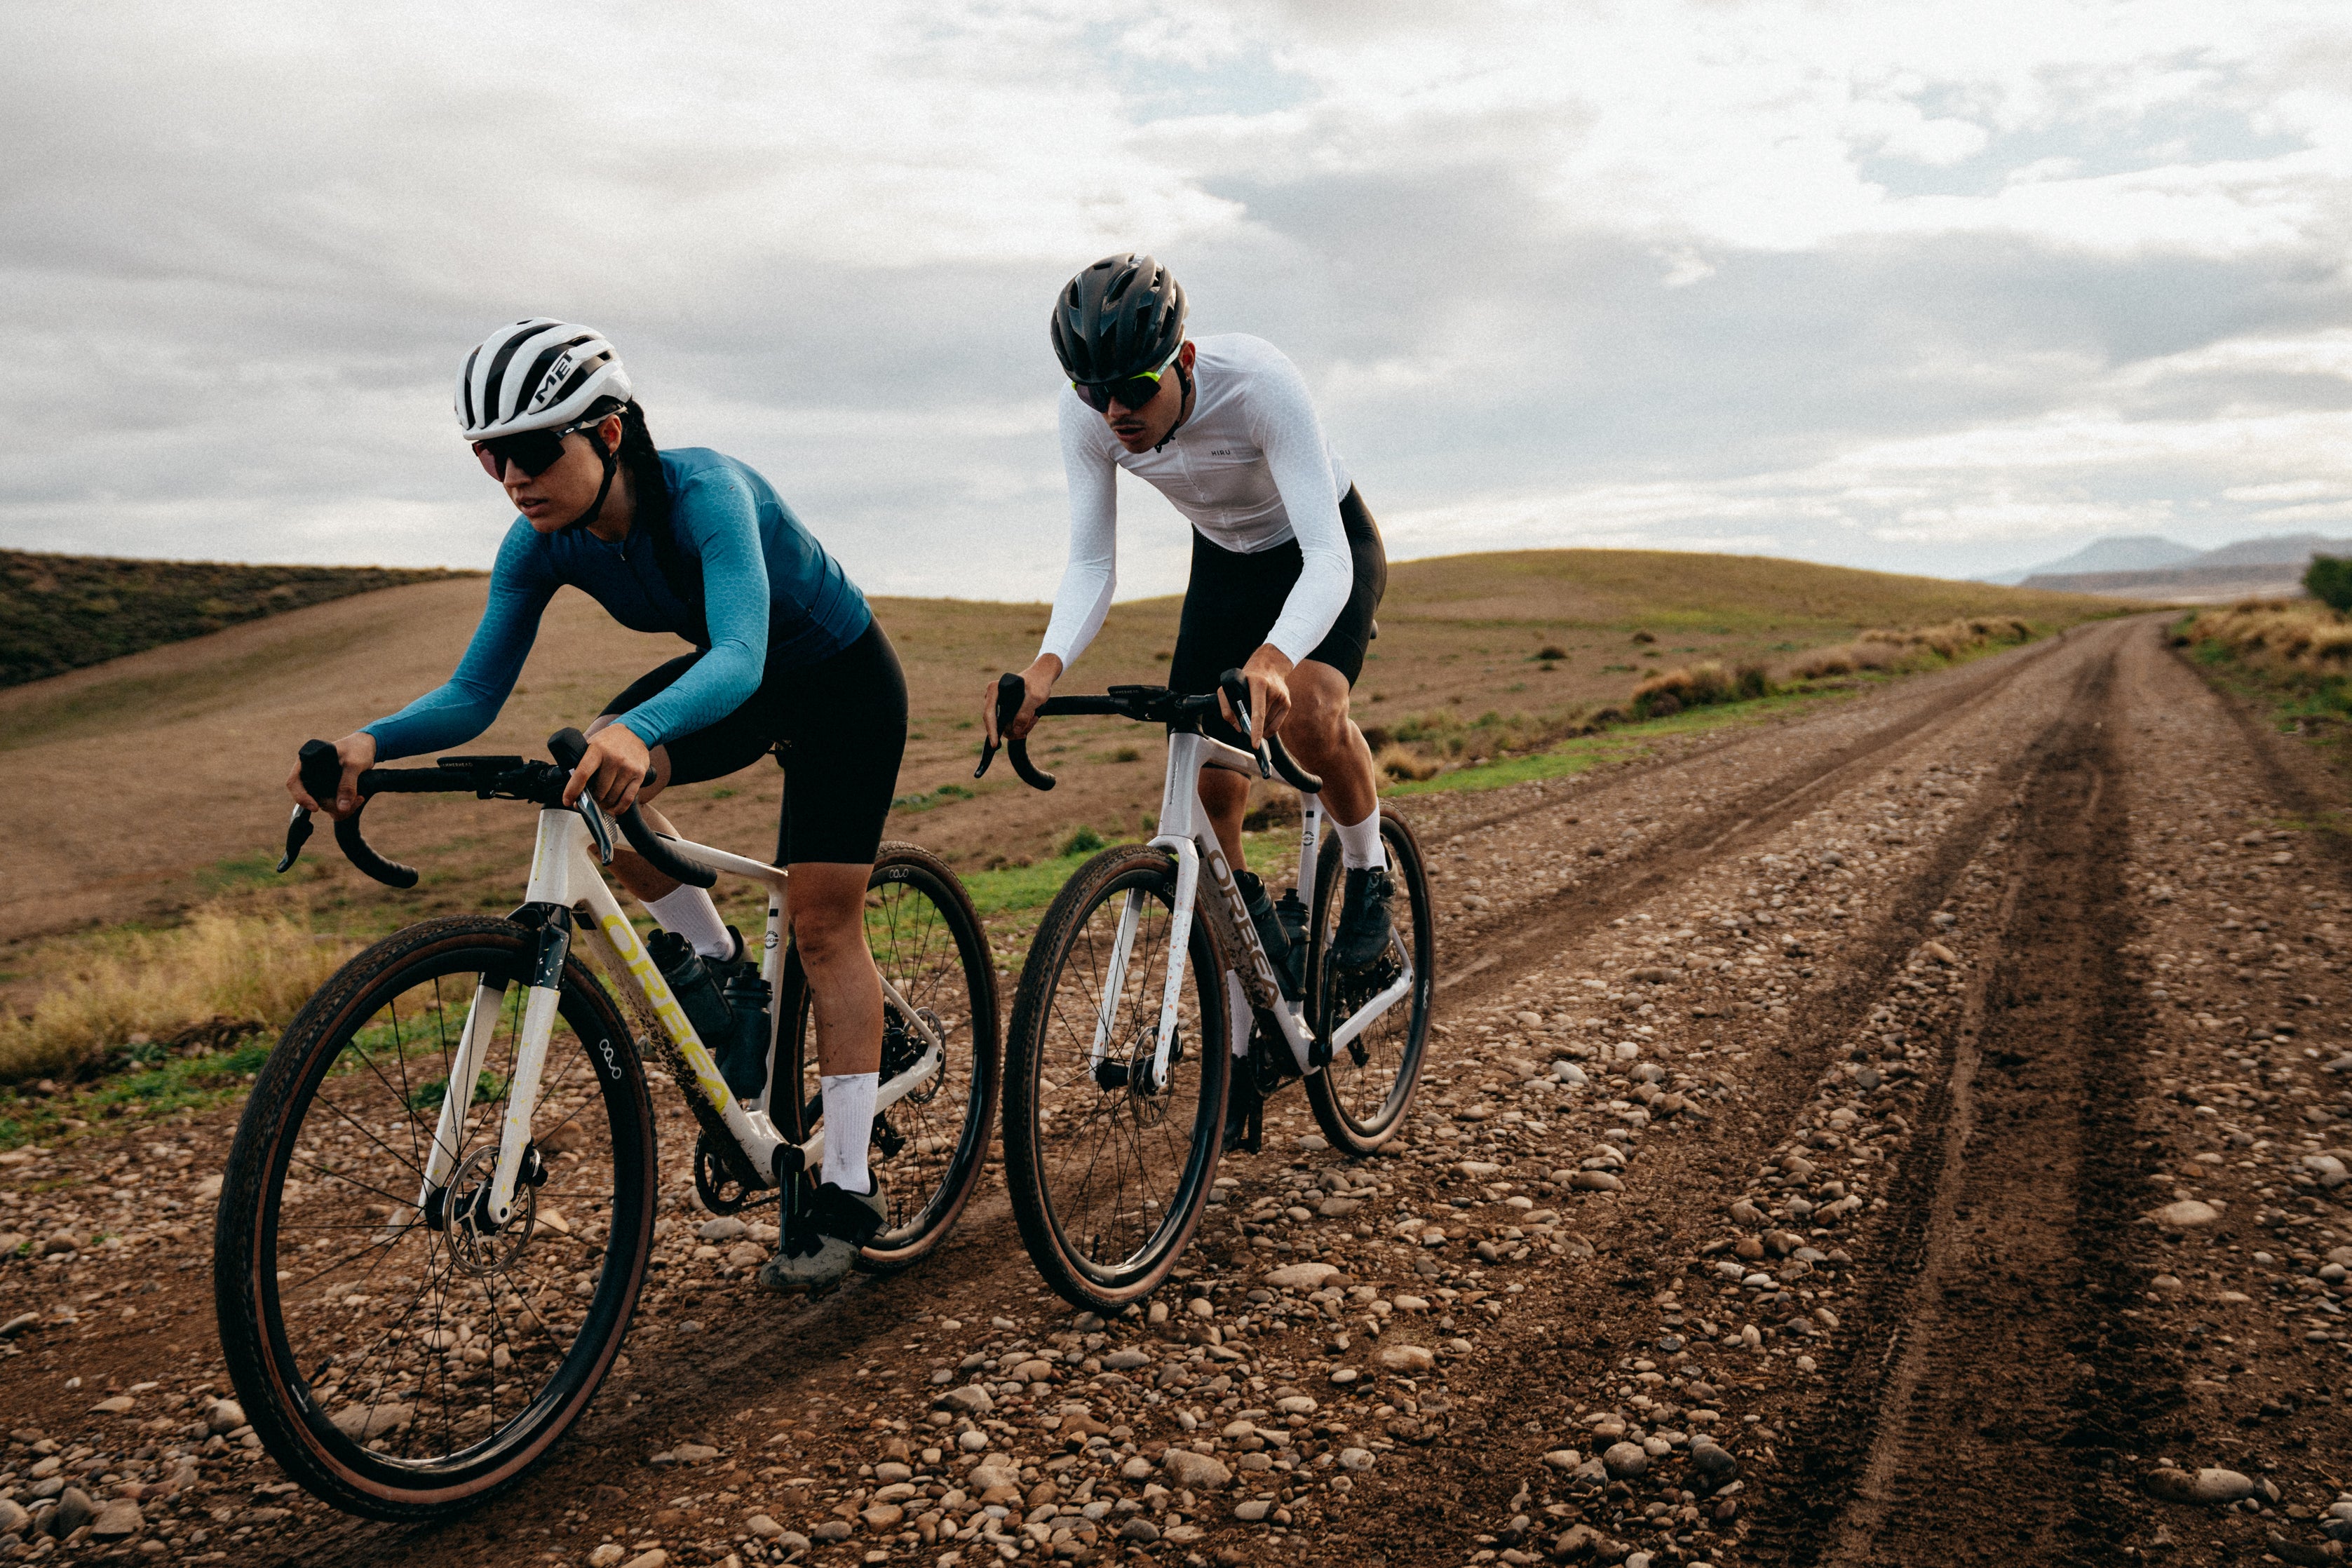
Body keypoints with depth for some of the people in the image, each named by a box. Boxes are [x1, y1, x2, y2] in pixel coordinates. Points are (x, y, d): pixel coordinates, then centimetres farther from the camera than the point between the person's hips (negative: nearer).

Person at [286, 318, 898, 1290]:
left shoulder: (705, 492, -35)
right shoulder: (544, 544, -17)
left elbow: (740, 656, -50)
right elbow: (474, 695, -16)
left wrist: (638, 729, -69)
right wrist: (371, 743, -36)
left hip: (842, 681, -6)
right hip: (732, 678, 6)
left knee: (823, 924, -9)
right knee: (588, 781, -19)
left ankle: (848, 1191, 1)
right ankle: (718, 967, 4)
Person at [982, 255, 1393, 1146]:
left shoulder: (1258, 382, -38)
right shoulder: (1087, 416, -25)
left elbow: (1327, 558, -43)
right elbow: (1091, 565, -24)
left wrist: (1272, 657, -63)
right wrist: (1047, 666, -44)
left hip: (1329, 552, -4)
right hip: (1225, 562, 4)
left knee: (1305, 712, -36)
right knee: (1207, 795, -5)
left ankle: (1367, 874, -3)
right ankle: (1246, 1042, 12)